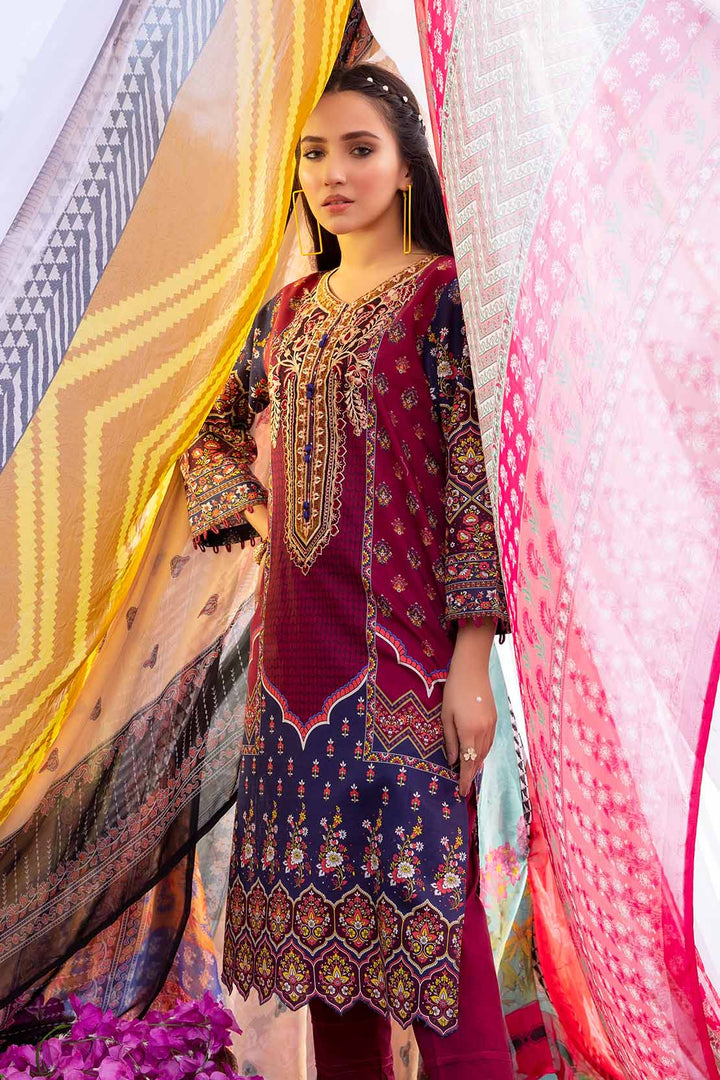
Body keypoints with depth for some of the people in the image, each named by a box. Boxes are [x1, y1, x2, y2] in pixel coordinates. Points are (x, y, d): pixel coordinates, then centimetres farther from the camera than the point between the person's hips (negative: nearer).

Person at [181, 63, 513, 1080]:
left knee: (421, 884, -3)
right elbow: (214, 436, 27)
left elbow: (477, 479, -10)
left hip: (404, 643, -6)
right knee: (320, 883, 13)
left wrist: (473, 662, -15)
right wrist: (259, 513, 7)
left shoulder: (444, 294, -3)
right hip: (297, 640, 6)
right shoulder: (290, 310, 14)